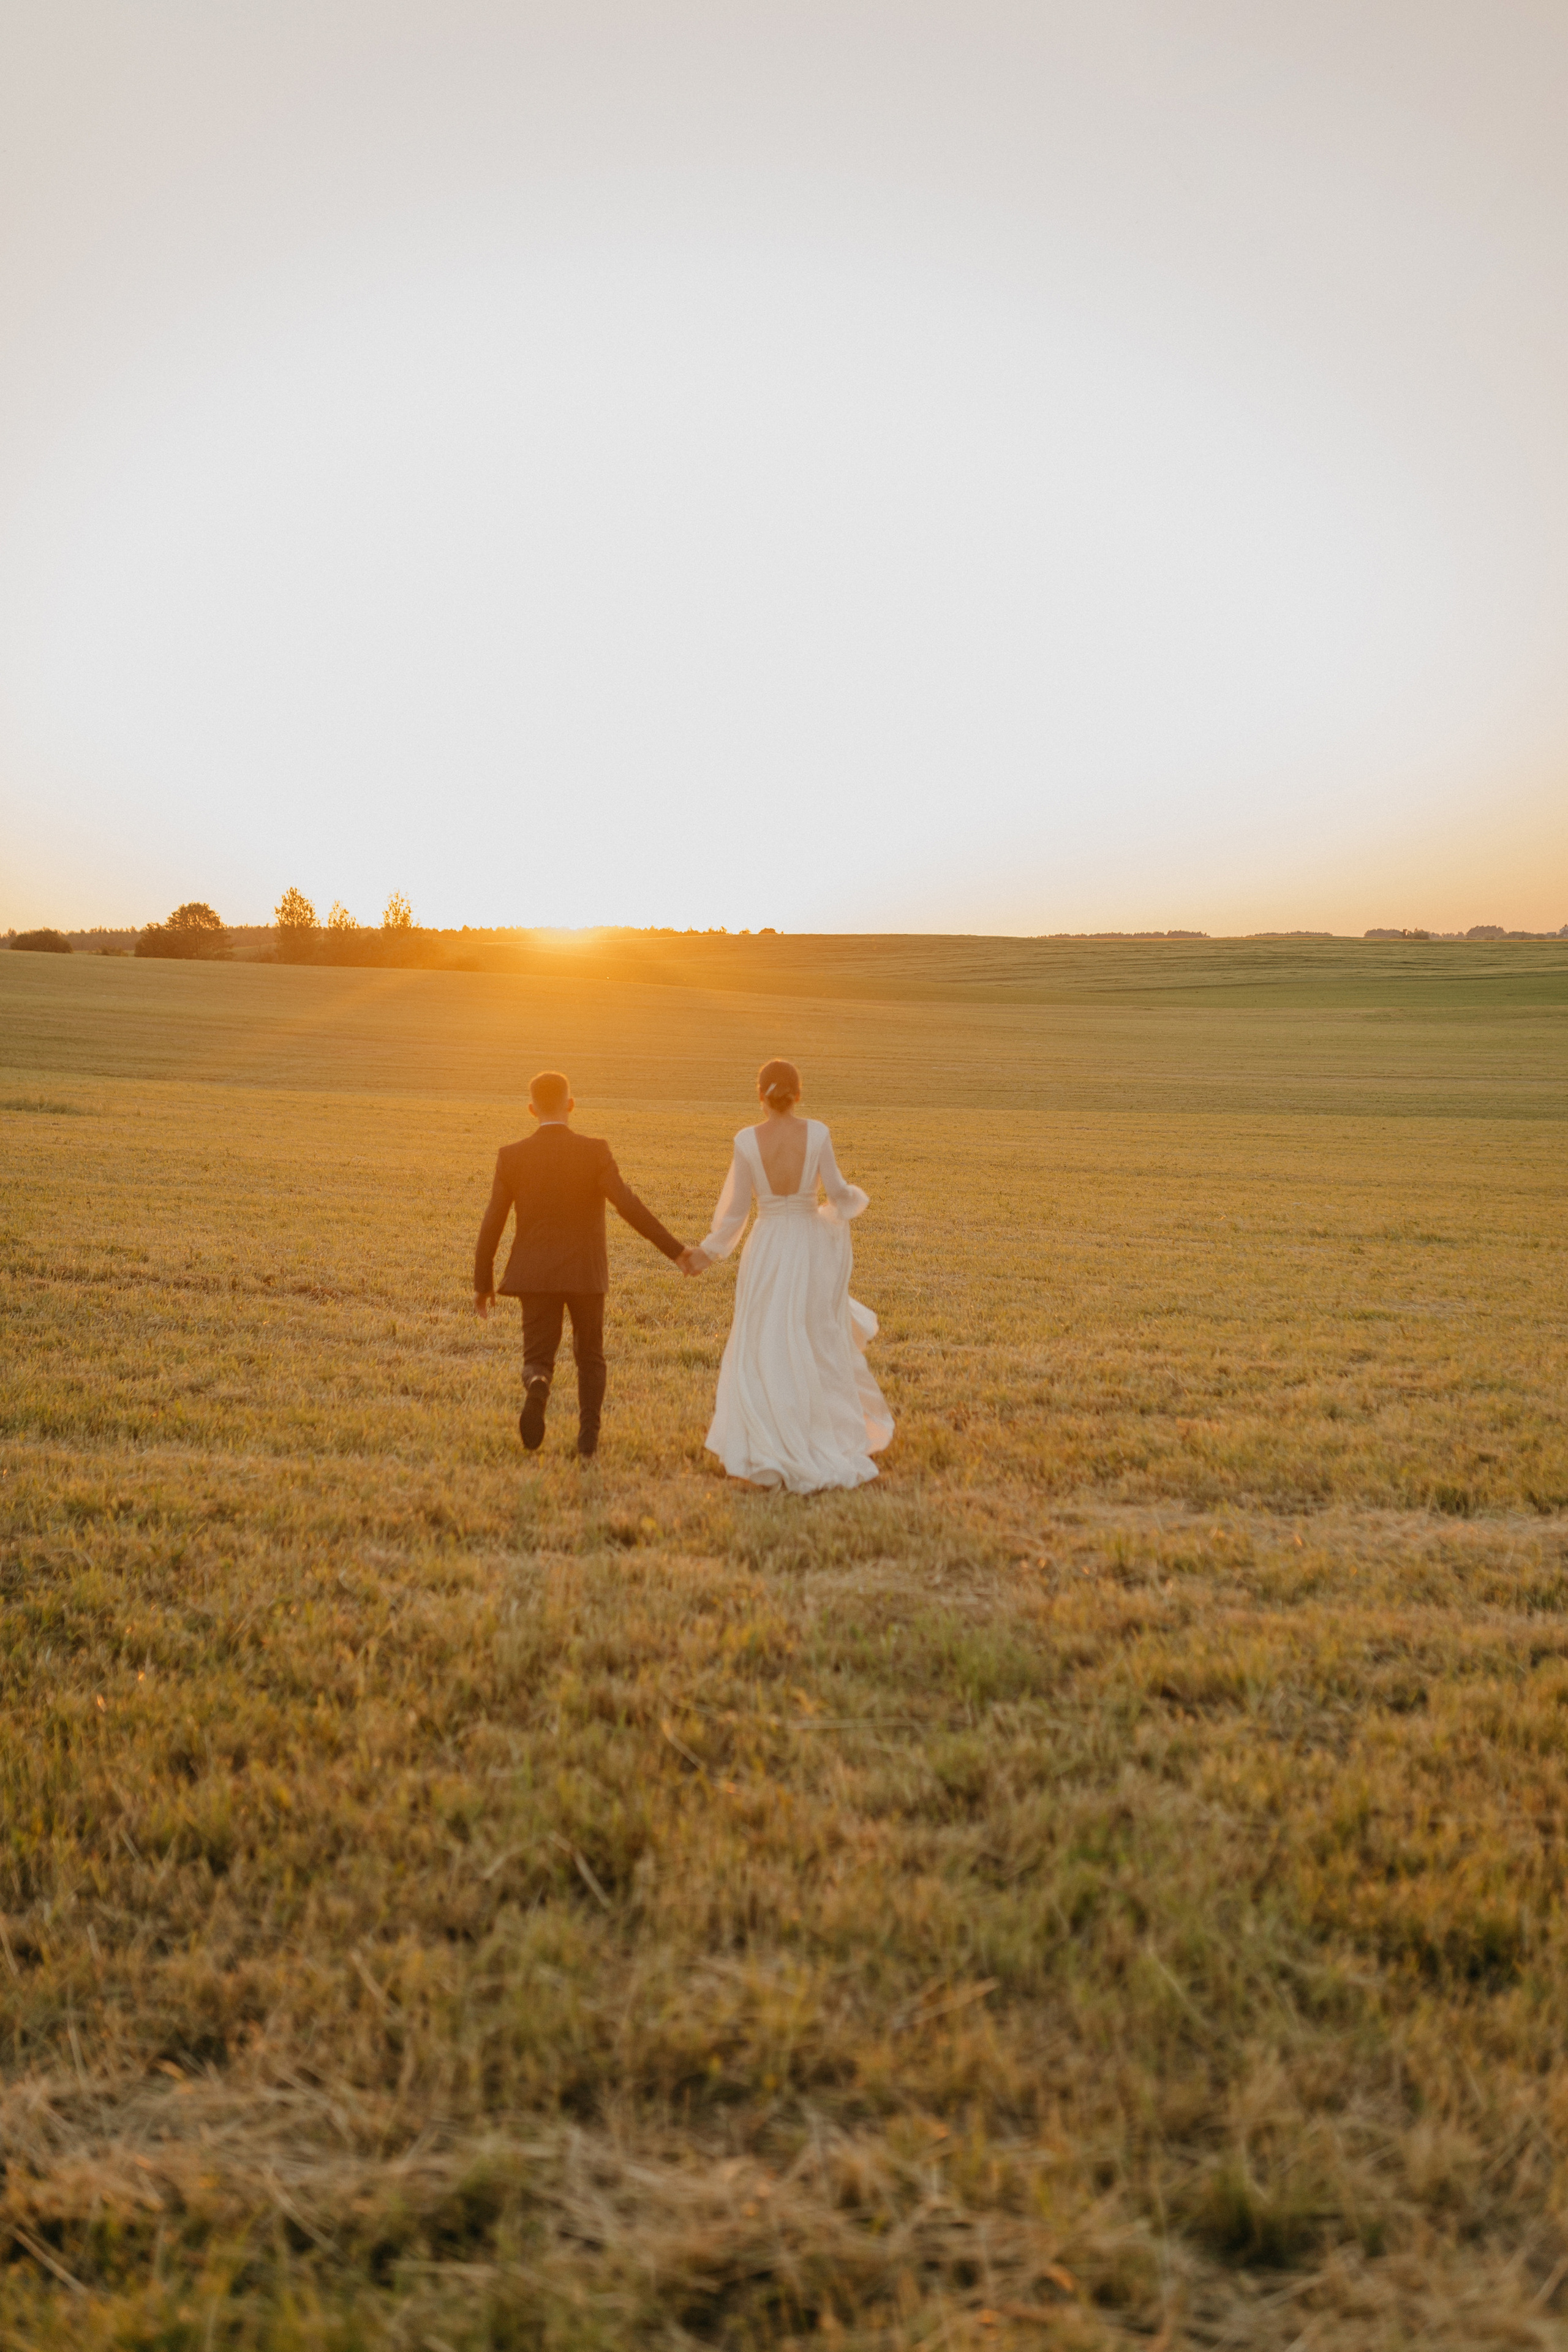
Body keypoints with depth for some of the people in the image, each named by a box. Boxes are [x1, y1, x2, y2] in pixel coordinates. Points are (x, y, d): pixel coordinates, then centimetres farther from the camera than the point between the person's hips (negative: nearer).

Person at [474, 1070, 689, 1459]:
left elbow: (491, 1226, -2)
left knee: (538, 1362, 7)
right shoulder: (594, 1151, -10)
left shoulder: (511, 1156, -4)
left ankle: (538, 1388, -28)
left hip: (535, 1275, 0)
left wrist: (482, 1284, 9)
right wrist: (676, 1250, -15)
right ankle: (588, 1438, 14)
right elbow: (629, 1207, -19)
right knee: (590, 1357, 20)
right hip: (585, 1273, 0)